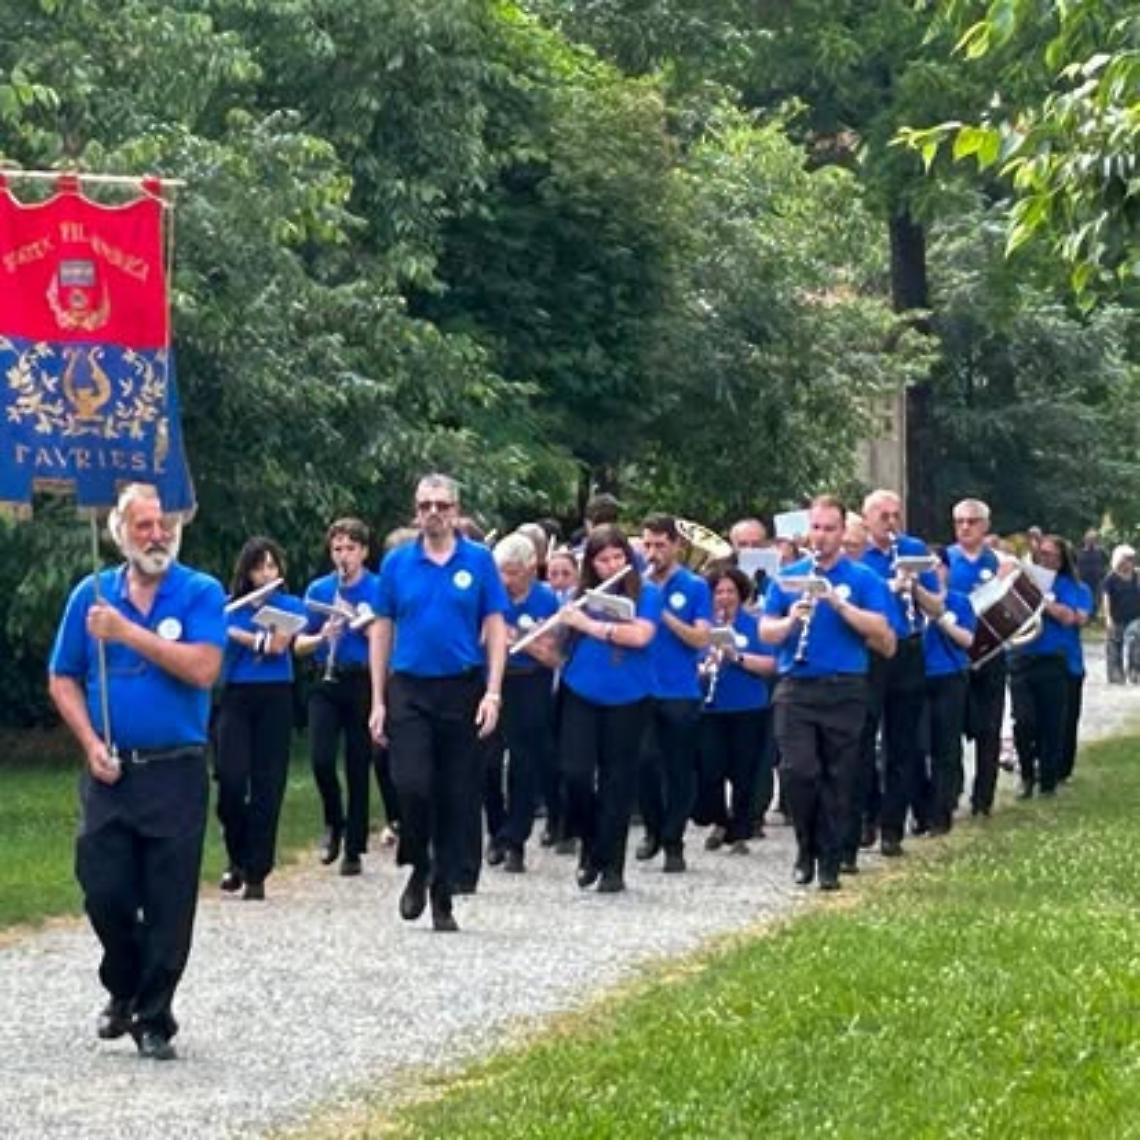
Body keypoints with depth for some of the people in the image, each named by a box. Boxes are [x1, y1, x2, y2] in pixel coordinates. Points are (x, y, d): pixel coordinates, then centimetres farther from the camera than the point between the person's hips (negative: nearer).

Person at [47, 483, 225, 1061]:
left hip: (177, 772, -2)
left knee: (169, 904, 0)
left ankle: (154, 1018, 11)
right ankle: (123, 990, 26)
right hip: (110, 771, 2)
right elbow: (63, 681, 10)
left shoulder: (201, 593, -1)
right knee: (104, 892, 0)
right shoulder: (91, 595, 6)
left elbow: (204, 668, -16)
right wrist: (91, 743, -4)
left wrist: (128, 632, -17)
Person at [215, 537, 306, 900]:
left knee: (266, 786, -3)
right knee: (231, 779, -12)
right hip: (235, 697, 1)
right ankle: (237, 859, 10)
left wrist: (232, 631, -13)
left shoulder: (290, 606, 6)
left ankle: (256, 874, 2)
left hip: (274, 698, -1)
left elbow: (276, 644, -12)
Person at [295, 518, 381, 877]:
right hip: (327, 683, 2)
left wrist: (363, 623, -19)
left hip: (363, 682, -2)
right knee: (321, 759, -11)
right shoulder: (318, 590, 7)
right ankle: (334, 823, 16)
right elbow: (299, 646, 8)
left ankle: (354, 849, 11)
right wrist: (322, 638, -12)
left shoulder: (379, 590, -1)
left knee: (358, 766, 2)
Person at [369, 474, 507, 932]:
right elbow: (382, 631, 7)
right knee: (412, 786, -13)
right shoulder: (397, 563, 4)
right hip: (409, 689, 0)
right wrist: (378, 701, 2)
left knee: (457, 798, 3)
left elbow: (496, 629, 1)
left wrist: (493, 693, -9)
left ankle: (442, 895, 14)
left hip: (462, 689, 0)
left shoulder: (479, 561, 1)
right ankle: (417, 868, 14)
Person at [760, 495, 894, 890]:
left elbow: (882, 634, -7)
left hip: (844, 691, -1)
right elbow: (765, 632, 7)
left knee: (837, 780, 3)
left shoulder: (863, 579, 4)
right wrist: (790, 621, -14)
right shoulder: (788, 577, 10)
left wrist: (840, 604, -18)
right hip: (796, 689, 1)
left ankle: (829, 862, 12)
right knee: (798, 771, -11)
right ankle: (807, 848, 9)